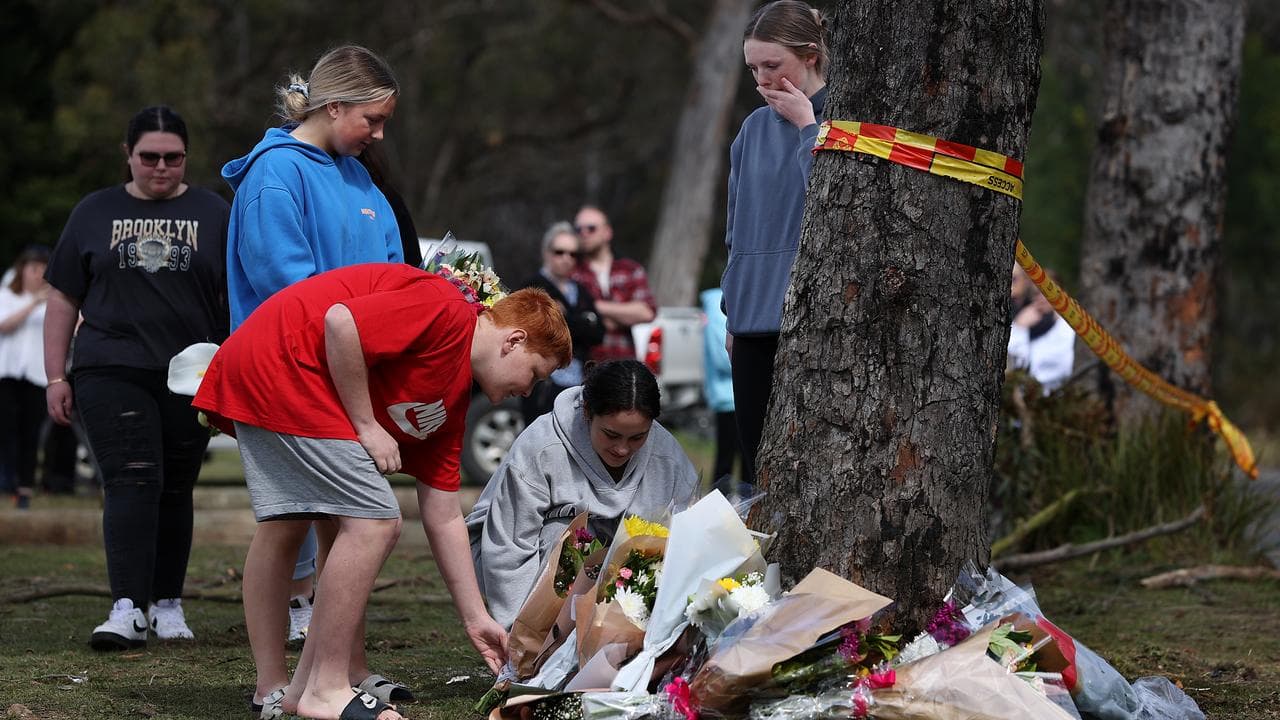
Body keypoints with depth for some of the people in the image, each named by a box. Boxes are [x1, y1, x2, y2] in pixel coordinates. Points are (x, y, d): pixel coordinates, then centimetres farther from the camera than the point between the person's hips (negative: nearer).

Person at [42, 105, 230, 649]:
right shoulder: (95, 214, 9)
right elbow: (64, 298, 11)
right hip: (112, 374, -1)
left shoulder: (212, 214, 8)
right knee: (131, 483, -13)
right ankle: (127, 609, -20)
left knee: (175, 491, 6)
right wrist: (56, 376, 5)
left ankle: (167, 605, 15)